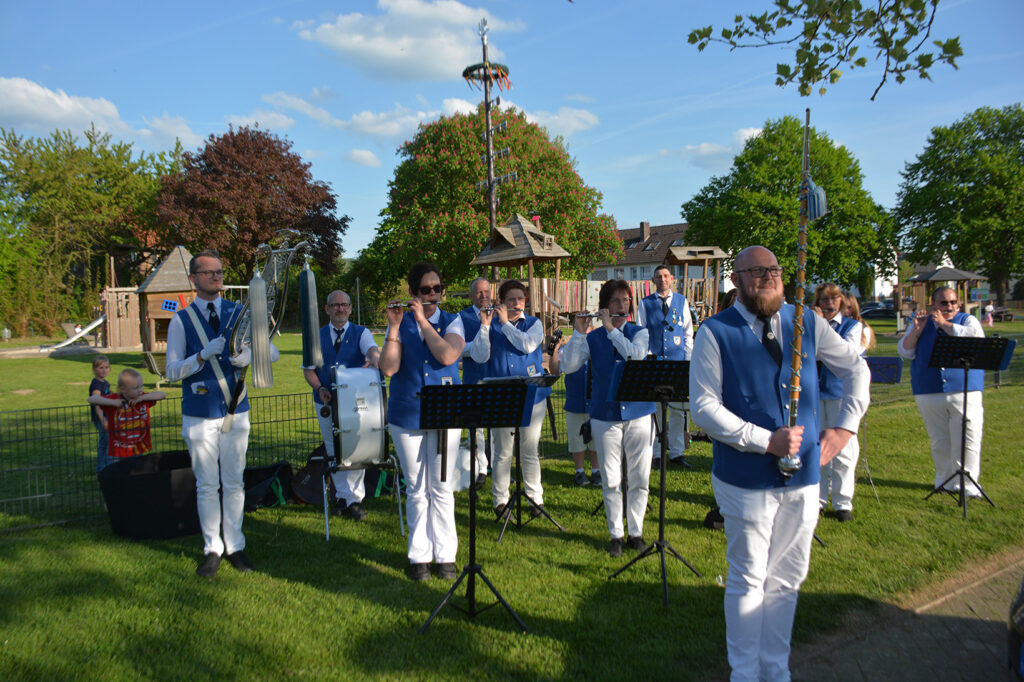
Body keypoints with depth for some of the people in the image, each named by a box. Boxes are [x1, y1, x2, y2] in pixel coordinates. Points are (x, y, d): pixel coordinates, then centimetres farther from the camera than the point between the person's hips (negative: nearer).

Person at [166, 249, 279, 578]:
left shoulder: (240, 313, 4)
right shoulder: (181, 320, -2)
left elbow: (273, 351, 0)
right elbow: (172, 372, -6)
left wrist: (251, 354, -22)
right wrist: (203, 355, -22)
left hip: (236, 410, 2)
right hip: (199, 415, -1)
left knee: (234, 483, 9)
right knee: (207, 485, 7)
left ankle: (235, 547, 21)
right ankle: (212, 550, 20)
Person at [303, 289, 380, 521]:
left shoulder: (361, 333, 4)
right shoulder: (317, 336, 10)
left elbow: (372, 350, -17)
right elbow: (308, 368, 5)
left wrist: (374, 360, -42)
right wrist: (320, 388, -13)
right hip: (326, 401, 2)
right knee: (333, 450, 8)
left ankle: (354, 499, 7)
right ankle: (342, 496, 20)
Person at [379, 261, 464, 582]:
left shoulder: (452, 321, 2)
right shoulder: (400, 325, 3)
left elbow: (447, 355, -18)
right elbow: (388, 368, -11)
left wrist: (422, 320, -15)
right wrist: (394, 326, -16)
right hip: (406, 415, 1)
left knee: (441, 488, 4)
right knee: (416, 488, 8)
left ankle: (445, 555, 16)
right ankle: (419, 555, 20)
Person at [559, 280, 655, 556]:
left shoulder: (640, 332, 6)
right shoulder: (592, 338, 5)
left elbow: (636, 354, -16)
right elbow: (569, 366, -7)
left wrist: (611, 328, -14)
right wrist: (578, 333, -16)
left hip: (639, 413, 0)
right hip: (605, 416, 0)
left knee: (639, 479, 5)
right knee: (611, 481, 4)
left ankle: (636, 532, 20)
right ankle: (615, 534, 18)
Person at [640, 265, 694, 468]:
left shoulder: (682, 302, 10)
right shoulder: (645, 304, 6)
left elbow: (688, 333, 11)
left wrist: (688, 360, 3)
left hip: (677, 362, 1)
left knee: (678, 409, 3)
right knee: (654, 409, 1)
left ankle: (676, 452, 13)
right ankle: (656, 453, 10)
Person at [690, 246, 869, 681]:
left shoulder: (806, 323, 4)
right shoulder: (715, 333, -9)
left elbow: (856, 369, 15)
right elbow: (703, 406, -14)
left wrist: (845, 427, 5)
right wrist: (765, 441, -20)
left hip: (804, 475, 5)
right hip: (747, 480, -4)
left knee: (787, 579, 16)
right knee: (749, 581, 9)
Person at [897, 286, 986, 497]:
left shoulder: (968, 320, 10)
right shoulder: (921, 324, 15)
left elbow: (975, 339, -12)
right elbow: (904, 352, 4)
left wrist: (944, 324, -9)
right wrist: (917, 329, -8)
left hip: (964, 393, -2)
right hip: (929, 394, 2)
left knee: (967, 441, -7)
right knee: (940, 442, 9)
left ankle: (967, 485, 1)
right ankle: (945, 481, 20)